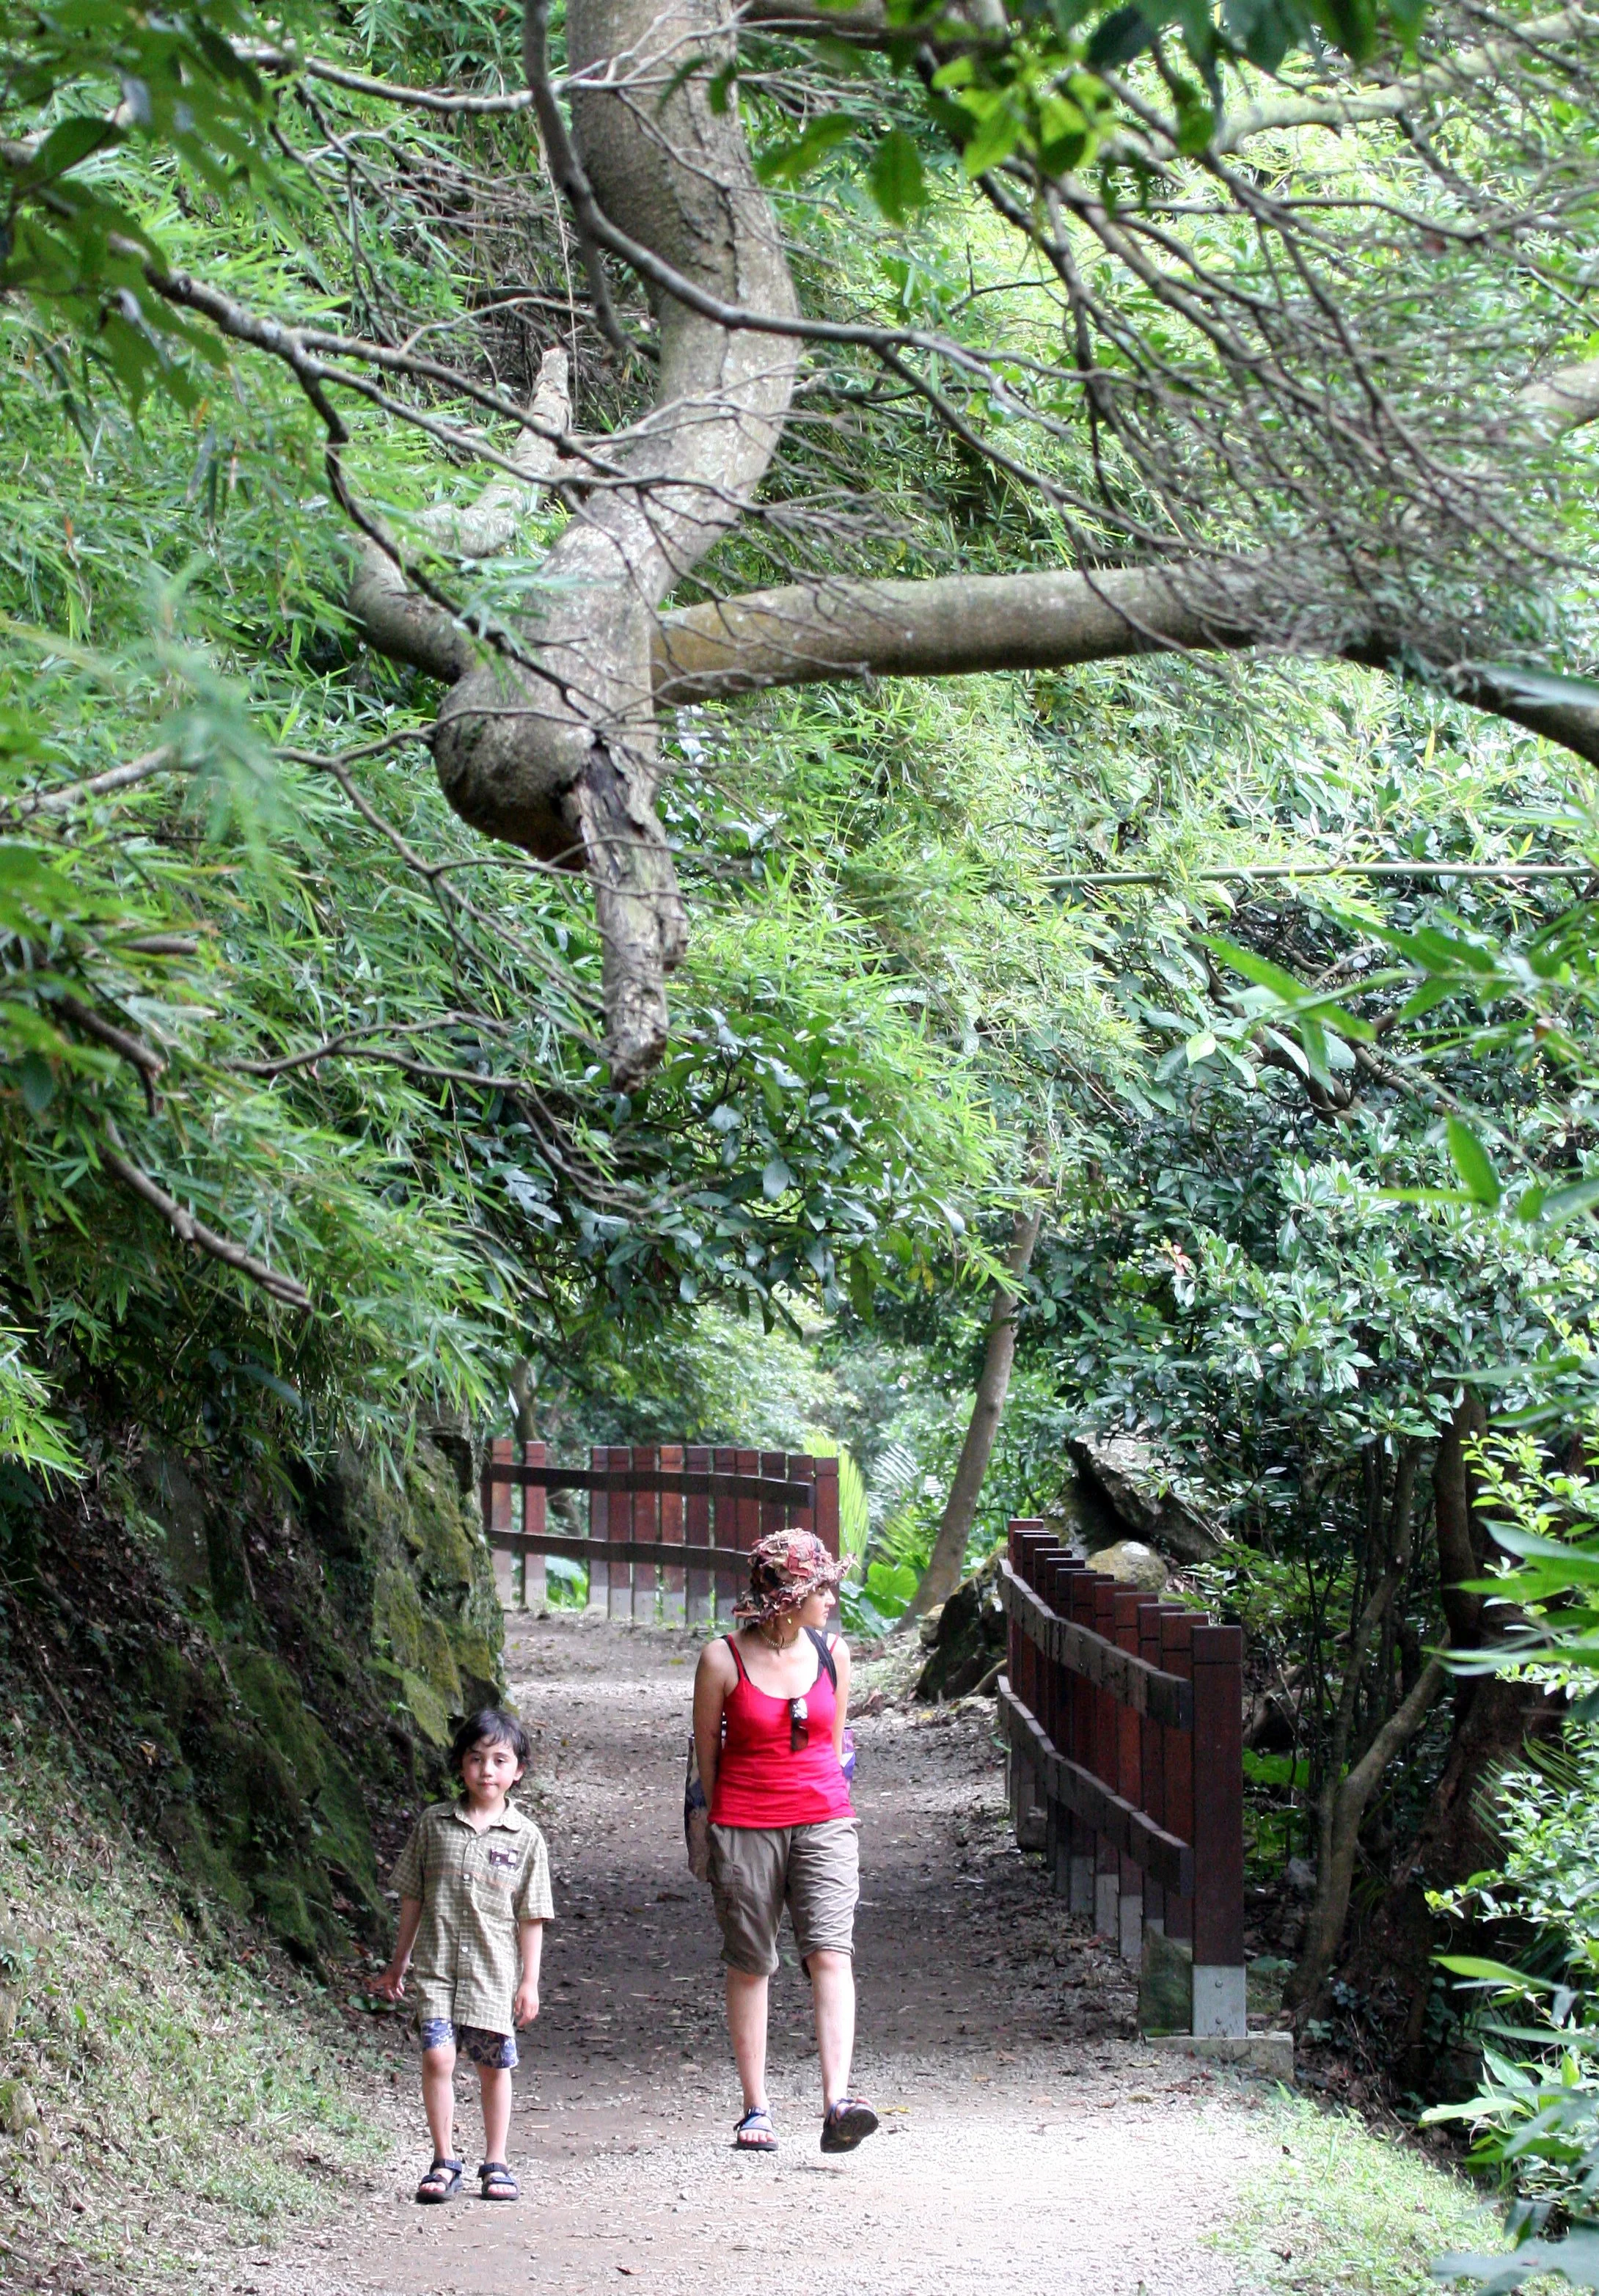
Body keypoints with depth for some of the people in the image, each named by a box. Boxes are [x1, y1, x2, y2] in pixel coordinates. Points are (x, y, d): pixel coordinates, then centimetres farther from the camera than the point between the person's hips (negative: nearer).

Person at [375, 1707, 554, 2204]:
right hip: (437, 1963, 0)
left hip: (495, 1970, 0)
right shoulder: (434, 1824, 4)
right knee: (437, 2055, -11)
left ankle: (495, 2164, 19)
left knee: (493, 2064, 5)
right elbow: (413, 1896, 11)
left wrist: (529, 1981, 2)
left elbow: (531, 1916, 4)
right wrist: (399, 1963, 13)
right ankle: (444, 2162, 0)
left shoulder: (524, 1837, 1)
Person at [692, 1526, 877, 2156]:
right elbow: (705, 1748, 4)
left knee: (830, 1956, -12)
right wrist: (714, 1825, 6)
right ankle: (756, 2111, 12)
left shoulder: (832, 1653, 5)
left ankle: (837, 2102, -21)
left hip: (824, 1824, 2)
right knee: (749, 1966, 4)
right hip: (745, 1828, -2)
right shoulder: (723, 1660, -6)